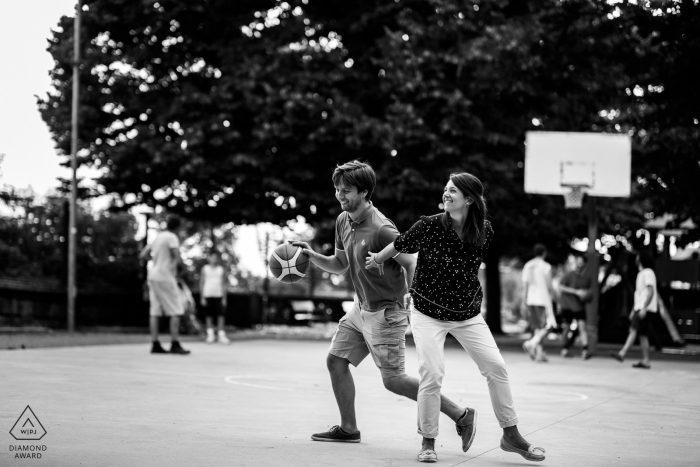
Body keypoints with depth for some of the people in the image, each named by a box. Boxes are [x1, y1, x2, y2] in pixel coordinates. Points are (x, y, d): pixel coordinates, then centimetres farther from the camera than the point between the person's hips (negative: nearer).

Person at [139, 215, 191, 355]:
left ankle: (155, 345, 3)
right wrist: (179, 259, 5)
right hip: (165, 277, -8)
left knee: (155, 312, 5)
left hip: (153, 276, 8)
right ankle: (175, 345, -8)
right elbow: (178, 259, -18)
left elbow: (142, 255, 15)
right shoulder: (172, 238, -9)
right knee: (176, 312, -5)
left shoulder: (157, 237, 14)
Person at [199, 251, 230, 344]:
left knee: (220, 315, -7)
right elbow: (201, 283, 6)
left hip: (219, 295, 0)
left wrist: (224, 298, 2)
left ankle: (221, 335, -5)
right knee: (209, 315, 0)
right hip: (207, 295, 0)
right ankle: (210, 335, 7)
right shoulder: (205, 269, 6)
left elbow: (224, 284, 9)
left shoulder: (221, 269, 9)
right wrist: (202, 297, -1)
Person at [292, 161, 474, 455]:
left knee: (393, 380, -7)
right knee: (336, 361, 9)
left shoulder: (381, 229, -24)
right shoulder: (343, 221, 5)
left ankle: (460, 415, 1)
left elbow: (412, 264, -20)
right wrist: (311, 255, 1)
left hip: (385, 312, -9)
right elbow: (340, 265, 16)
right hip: (361, 308, 9)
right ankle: (348, 428, 22)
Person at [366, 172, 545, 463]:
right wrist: (378, 260, 15)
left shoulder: (484, 231, -7)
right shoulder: (429, 226, -16)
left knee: (496, 367, -4)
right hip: (428, 313, -3)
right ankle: (428, 442, 6)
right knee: (431, 374, -13)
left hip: (467, 314, 3)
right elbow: (399, 245, 1)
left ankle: (511, 436, 9)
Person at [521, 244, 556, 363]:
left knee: (537, 327, 12)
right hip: (542, 299, -6)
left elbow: (525, 284, 6)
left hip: (530, 299, 6)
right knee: (547, 326, -2)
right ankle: (532, 343, -22)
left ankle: (539, 353, 10)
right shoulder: (546, 266, -7)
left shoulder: (527, 265, 8)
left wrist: (524, 300, 9)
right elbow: (549, 285, -6)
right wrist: (553, 293, 15)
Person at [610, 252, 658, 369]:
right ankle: (645, 361, 2)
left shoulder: (648, 273, -8)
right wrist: (634, 310, 22)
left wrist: (644, 308, -23)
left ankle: (622, 354, -28)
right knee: (642, 335, 4)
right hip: (640, 307, 9)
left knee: (634, 330, -18)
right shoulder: (641, 274, 23)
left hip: (645, 308, -9)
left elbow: (650, 292, -17)